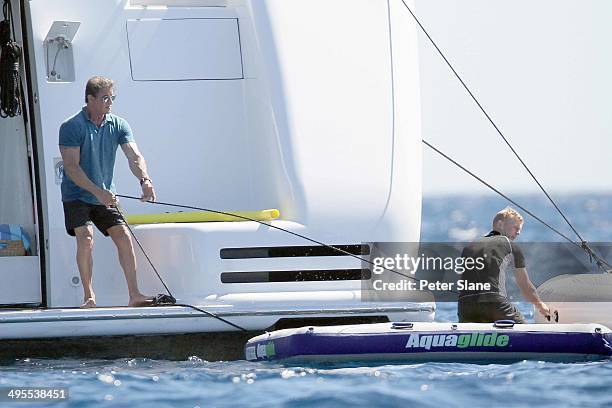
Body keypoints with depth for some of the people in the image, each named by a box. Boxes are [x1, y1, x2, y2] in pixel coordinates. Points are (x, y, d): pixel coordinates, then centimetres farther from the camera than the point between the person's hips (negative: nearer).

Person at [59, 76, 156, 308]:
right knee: (86, 238, -19)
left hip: (105, 197, 4)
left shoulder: (118, 125, 0)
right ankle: (88, 295, -9)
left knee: (124, 237, -5)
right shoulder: (71, 127, -14)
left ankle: (134, 295, 0)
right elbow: (71, 168, -19)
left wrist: (145, 180, -32)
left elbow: (134, 156, -11)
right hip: (76, 195, -4)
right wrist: (98, 192, -29)